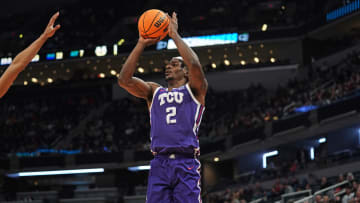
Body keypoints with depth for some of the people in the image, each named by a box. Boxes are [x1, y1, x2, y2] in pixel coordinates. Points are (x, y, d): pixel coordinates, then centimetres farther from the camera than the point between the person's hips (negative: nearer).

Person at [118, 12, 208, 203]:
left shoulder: (194, 90, 12)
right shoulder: (154, 91, 22)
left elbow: (195, 65, -10)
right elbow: (124, 79, 7)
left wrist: (175, 35, -2)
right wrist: (141, 44, 4)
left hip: (186, 164, -3)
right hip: (159, 164, 3)